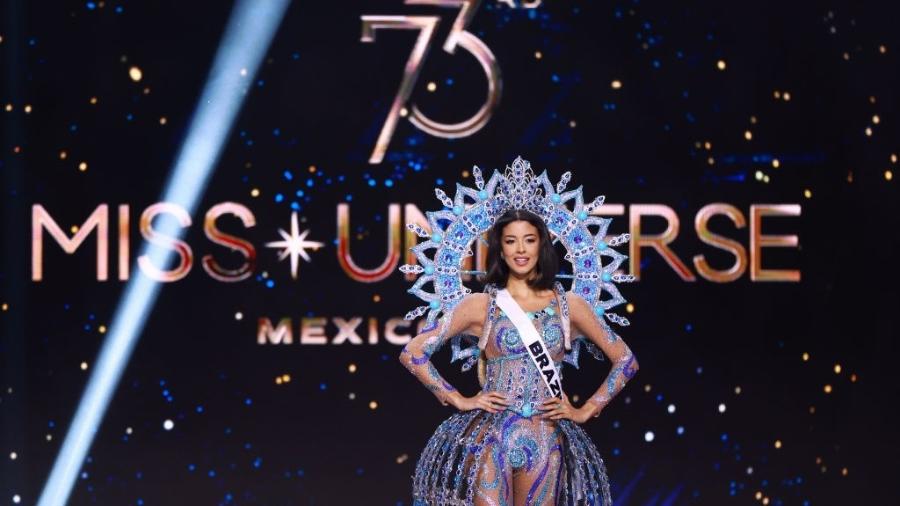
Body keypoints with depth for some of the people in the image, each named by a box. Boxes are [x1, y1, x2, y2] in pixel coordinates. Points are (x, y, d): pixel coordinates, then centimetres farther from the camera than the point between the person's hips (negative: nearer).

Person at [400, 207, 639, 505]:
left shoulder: (567, 304, 8)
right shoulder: (480, 305, 4)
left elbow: (625, 361, 14)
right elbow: (412, 353, 4)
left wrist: (585, 411, 7)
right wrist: (458, 400, 0)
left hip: (546, 440, 1)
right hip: (489, 438, -1)